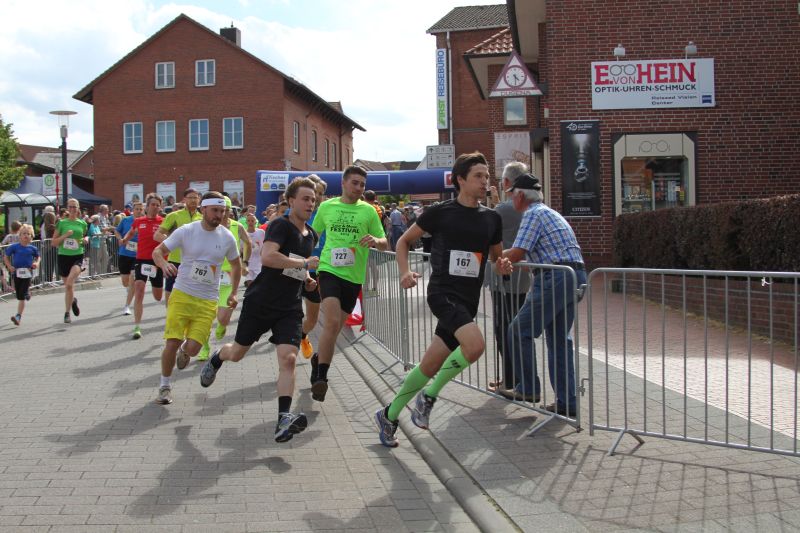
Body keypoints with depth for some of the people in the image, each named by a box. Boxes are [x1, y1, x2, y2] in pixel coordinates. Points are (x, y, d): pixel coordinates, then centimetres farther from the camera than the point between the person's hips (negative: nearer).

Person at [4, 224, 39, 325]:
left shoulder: (32, 248, -1)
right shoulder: (14, 247, -2)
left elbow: (37, 257, 17)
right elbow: (6, 256, 7)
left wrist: (36, 263, -2)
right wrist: (9, 266, -5)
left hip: (27, 273, -2)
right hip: (16, 273, 2)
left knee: (22, 297, -9)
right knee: (19, 297, 13)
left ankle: (18, 316, -12)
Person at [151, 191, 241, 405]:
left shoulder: (227, 238, -1)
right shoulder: (185, 231, -7)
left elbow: (236, 265, 16)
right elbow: (157, 251, -2)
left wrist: (233, 293, 10)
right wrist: (164, 264, -25)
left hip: (208, 301, 1)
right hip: (182, 295, -1)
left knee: (192, 348, -9)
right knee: (172, 343, -7)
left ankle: (184, 351, 30)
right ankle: (165, 385, 16)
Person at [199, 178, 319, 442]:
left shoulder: (310, 235, 11)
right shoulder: (281, 225, -13)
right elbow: (267, 256, -32)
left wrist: (307, 279, 10)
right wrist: (304, 263, -25)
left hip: (290, 308, 5)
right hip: (260, 301, -4)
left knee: (288, 359, -15)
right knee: (237, 353, 14)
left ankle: (284, 419, -18)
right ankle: (216, 359, 50)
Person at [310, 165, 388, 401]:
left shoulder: (368, 210, 4)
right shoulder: (326, 207, 5)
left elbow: (385, 243, 4)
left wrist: (375, 240, -18)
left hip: (354, 276, 2)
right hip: (329, 270, -2)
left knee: (336, 327, 12)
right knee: (332, 322, -21)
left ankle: (318, 359, 38)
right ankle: (320, 378, -13)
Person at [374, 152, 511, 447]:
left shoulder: (492, 218, 9)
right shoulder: (440, 212, -3)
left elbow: (497, 257, 23)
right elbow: (404, 240, 8)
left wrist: (502, 266, -1)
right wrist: (405, 272, -9)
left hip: (468, 300, 5)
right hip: (443, 292, -5)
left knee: (429, 368, 7)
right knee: (475, 345, -28)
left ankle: (388, 415, 26)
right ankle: (429, 396, -6)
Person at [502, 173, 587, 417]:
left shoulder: (533, 214, -5)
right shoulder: (550, 212, 25)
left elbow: (516, 254, -12)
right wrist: (505, 256, 36)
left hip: (556, 278, -10)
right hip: (577, 277, 10)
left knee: (520, 332, 0)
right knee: (560, 339, 13)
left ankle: (528, 389, 5)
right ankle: (566, 402, 13)